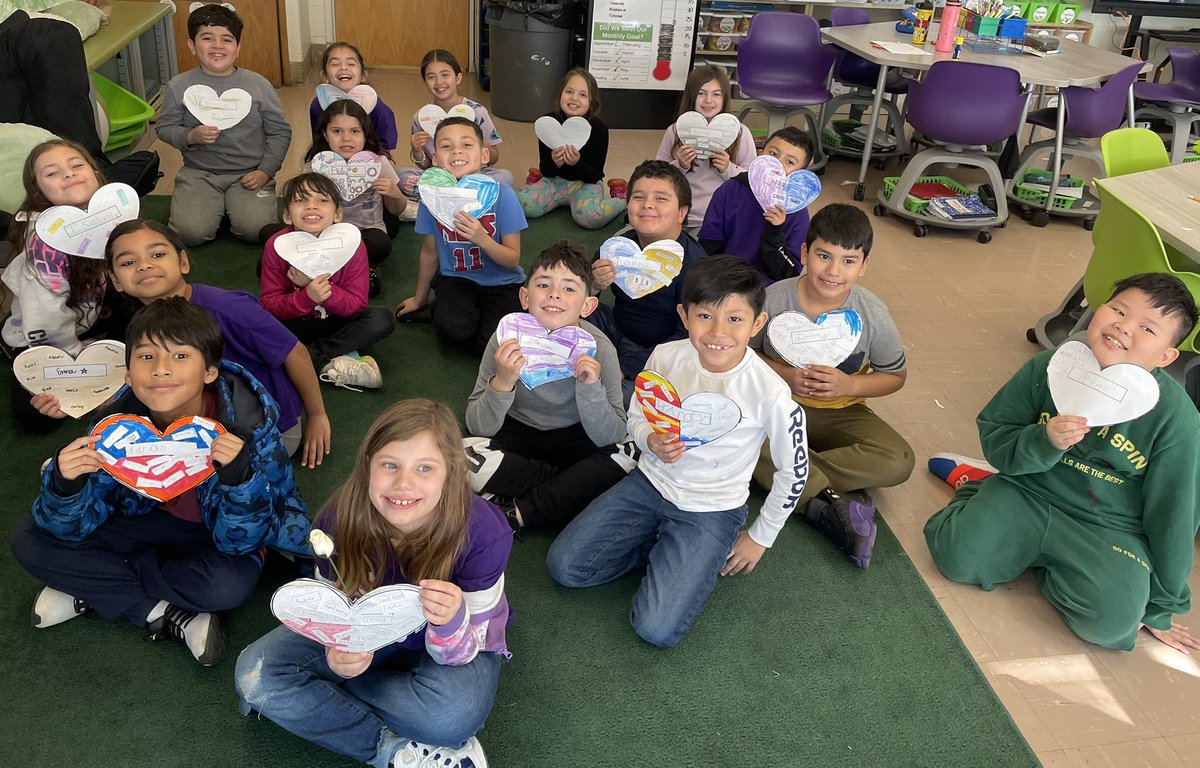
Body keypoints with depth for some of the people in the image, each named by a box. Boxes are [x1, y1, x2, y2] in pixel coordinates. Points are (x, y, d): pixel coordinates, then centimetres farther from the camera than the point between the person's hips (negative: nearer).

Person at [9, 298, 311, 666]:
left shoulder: (248, 426, -29)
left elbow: (239, 541, -26)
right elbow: (71, 528, -14)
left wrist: (238, 474, -45)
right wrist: (64, 483, -37)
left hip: (219, 533, -3)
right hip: (150, 520, 4)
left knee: (230, 584, -35)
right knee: (31, 541, -12)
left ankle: (95, 584, -8)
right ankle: (166, 614, -14)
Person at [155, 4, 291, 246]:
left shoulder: (258, 84, -1)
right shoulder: (179, 86, 0)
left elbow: (280, 132, 3)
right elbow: (164, 127, 7)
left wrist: (266, 171, -8)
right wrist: (190, 137, -15)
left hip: (249, 174, 0)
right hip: (199, 173, 1)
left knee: (254, 230, -22)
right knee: (191, 232, -18)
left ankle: (234, 206, 13)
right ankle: (214, 206, 16)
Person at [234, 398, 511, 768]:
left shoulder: (482, 533, -31)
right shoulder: (340, 520, -24)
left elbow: (463, 651, -23)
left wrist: (452, 621, -48)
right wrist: (339, 655, -34)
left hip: (456, 643, -3)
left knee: (453, 714, -36)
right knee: (256, 673, -18)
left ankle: (321, 690, -12)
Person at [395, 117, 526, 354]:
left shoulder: (502, 194, -16)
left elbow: (513, 260, -12)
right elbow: (430, 252, 7)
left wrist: (482, 239, -31)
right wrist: (419, 298, 19)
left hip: (501, 283, 0)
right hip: (457, 279, 0)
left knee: (493, 343, -24)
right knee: (453, 327, -31)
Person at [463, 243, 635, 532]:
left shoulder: (599, 349, -19)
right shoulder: (507, 341, -20)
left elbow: (610, 439, -18)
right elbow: (479, 427, -17)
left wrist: (590, 388, -34)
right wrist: (502, 383, -36)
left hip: (574, 438, 1)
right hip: (517, 432, 0)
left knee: (625, 459, -26)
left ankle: (515, 513, -18)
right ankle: (572, 486, -10)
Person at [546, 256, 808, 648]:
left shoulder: (770, 393, -24)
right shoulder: (666, 356, -14)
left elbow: (793, 471, -8)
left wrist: (760, 538, 1)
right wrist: (651, 442, -20)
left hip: (712, 510, -4)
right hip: (650, 483, 4)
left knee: (656, 629, -15)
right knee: (563, 565, -5)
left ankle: (707, 555, 10)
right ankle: (665, 550, 11)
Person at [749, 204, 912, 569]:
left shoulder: (872, 314, -12)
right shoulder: (773, 300, -15)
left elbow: (895, 375, 2)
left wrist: (849, 384, -19)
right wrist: (783, 373, -21)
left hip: (840, 413, 1)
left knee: (898, 462, -25)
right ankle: (837, 505, -27)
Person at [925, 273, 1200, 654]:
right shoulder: (1049, 367, -10)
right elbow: (993, 433, -2)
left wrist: (1161, 606, 1)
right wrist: (1044, 442, -26)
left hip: (1109, 530, -1)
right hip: (1026, 493, 2)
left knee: (1114, 619, -27)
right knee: (957, 557, -20)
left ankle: (1040, 563, 4)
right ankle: (977, 493, 14)